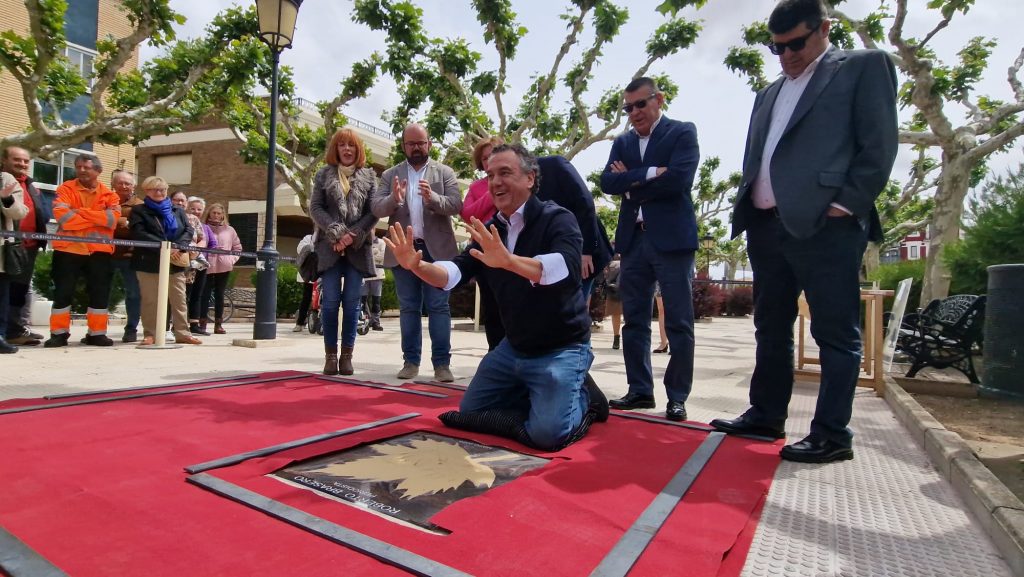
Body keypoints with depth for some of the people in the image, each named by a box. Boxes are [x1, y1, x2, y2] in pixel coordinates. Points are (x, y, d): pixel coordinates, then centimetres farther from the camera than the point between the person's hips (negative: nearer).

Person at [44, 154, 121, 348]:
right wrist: (98, 219, -13)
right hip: (68, 249, -1)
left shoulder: (108, 194, 5)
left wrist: (81, 211, -15)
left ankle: (97, 333, 16)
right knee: (62, 293, 4)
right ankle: (59, 333, 14)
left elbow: (113, 217, -12)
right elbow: (62, 217, -14)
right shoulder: (66, 189, 1)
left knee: (100, 294, 5)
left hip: (99, 250, 1)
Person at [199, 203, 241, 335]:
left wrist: (232, 259, 4)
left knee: (219, 295, 7)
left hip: (224, 267, 2)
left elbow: (237, 247, 16)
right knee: (205, 294, -1)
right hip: (207, 266, -2)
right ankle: (202, 323, 3)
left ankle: (218, 324, 12)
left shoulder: (229, 230, 11)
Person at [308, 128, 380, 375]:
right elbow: (315, 208, 3)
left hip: (358, 247, 0)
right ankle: (330, 354, 7)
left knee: (352, 302, 0)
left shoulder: (369, 175, 10)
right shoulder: (324, 174, 11)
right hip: (330, 246, 0)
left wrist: (353, 235, -10)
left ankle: (347, 354, 8)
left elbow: (374, 211, 2)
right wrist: (337, 232, -12)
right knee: (330, 301, -3)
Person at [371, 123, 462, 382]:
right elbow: (376, 208, -1)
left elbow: (456, 205, -6)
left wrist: (433, 197, -24)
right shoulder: (390, 175, 10)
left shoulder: (445, 172, 7)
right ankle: (410, 361, 14)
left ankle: (441, 363, 1)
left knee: (438, 307, -2)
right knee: (408, 308, 7)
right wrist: (393, 198, -22)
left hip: (437, 249, -2)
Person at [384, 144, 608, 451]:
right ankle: (539, 394, 25)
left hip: (561, 348, -7)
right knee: (469, 412, 13)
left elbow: (566, 267, -35)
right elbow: (455, 272, -7)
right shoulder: (490, 231, 4)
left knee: (546, 433, -24)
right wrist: (417, 266, -28)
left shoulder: (557, 218, -16)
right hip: (513, 348, 7)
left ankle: (584, 398, 8)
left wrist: (508, 260, -51)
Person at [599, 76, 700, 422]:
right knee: (634, 320, 8)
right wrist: (649, 174, -12)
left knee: (678, 323, -1)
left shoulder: (683, 133, 2)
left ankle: (677, 397, 9)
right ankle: (640, 390, 19)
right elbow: (607, 182, 0)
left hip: (671, 238, -5)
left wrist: (631, 183, -5)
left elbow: (679, 178, -15)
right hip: (633, 239, 6)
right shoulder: (622, 142, 16)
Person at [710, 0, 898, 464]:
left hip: (825, 224, -7)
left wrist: (846, 204, -12)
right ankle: (766, 416, 23)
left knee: (835, 333, -1)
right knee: (770, 329, 12)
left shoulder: (864, 66, 7)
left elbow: (879, 145, -3)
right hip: (766, 225, 7)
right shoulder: (769, 94, 24)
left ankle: (832, 434, 7)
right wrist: (745, 208, 9)